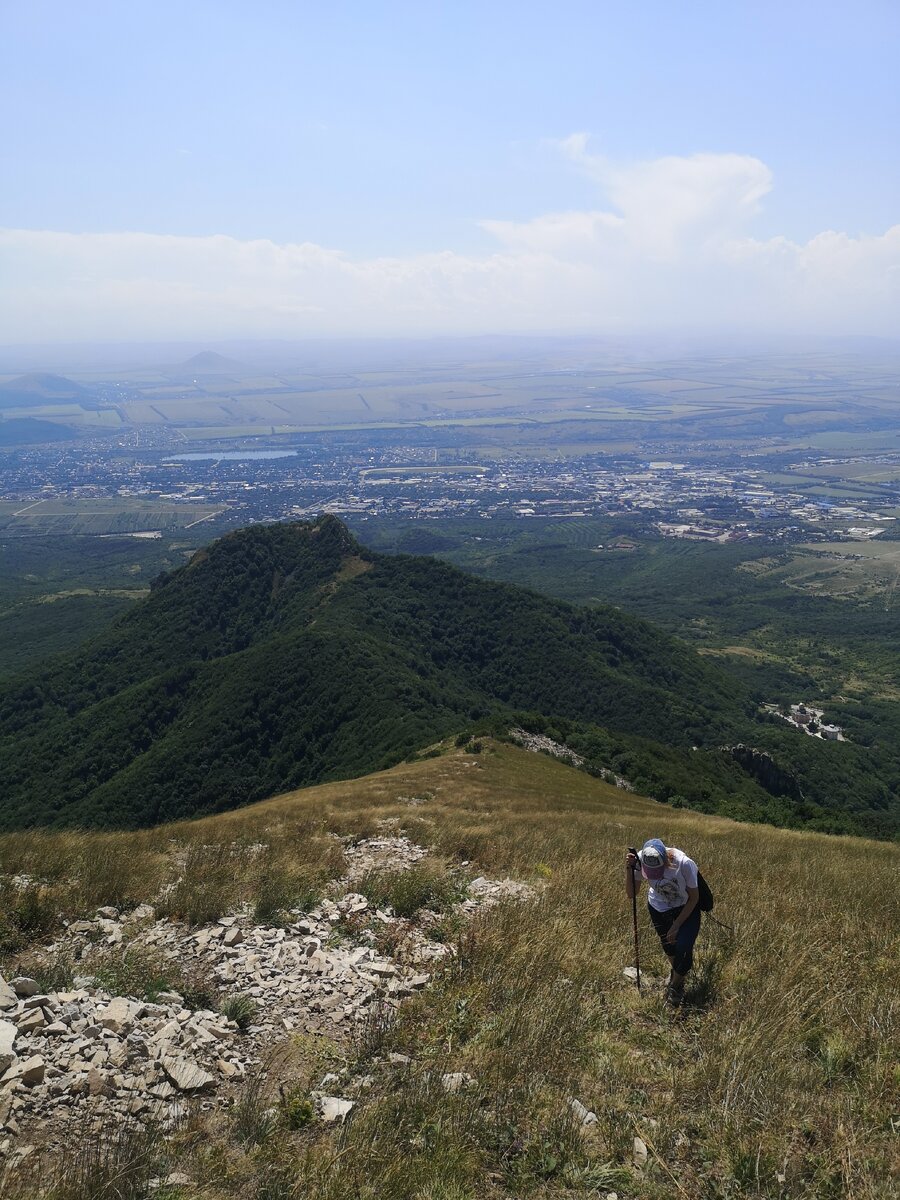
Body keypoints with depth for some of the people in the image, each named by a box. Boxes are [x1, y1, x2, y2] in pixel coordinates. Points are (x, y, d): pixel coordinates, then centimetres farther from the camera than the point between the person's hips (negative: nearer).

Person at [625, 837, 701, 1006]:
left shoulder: (684, 864, -37)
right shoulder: (640, 860, -30)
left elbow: (694, 898, -19)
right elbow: (631, 894, -21)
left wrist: (677, 925, -17)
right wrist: (629, 869, -37)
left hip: (686, 908, -2)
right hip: (659, 908, 2)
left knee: (683, 948, -12)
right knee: (668, 946, 14)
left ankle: (675, 985, 18)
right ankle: (675, 971, 49)